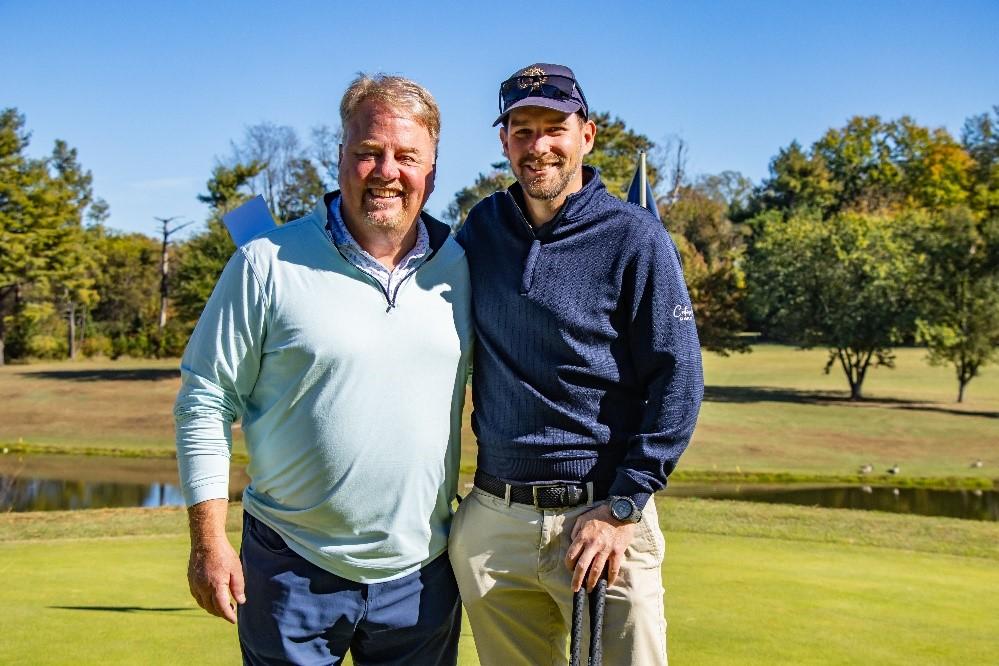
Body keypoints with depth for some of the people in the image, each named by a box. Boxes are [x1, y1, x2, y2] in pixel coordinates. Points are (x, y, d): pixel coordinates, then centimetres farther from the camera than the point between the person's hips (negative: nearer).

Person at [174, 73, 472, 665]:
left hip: (423, 572, 3)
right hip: (293, 571, -3)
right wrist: (209, 540, -7)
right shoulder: (268, 264, -7)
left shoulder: (461, 267, 2)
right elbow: (206, 399, -4)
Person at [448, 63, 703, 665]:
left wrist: (624, 507, -13)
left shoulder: (636, 239, -6)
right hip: (491, 520, 4)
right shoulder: (483, 227, 8)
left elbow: (678, 383, -8)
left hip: (603, 517, -4)